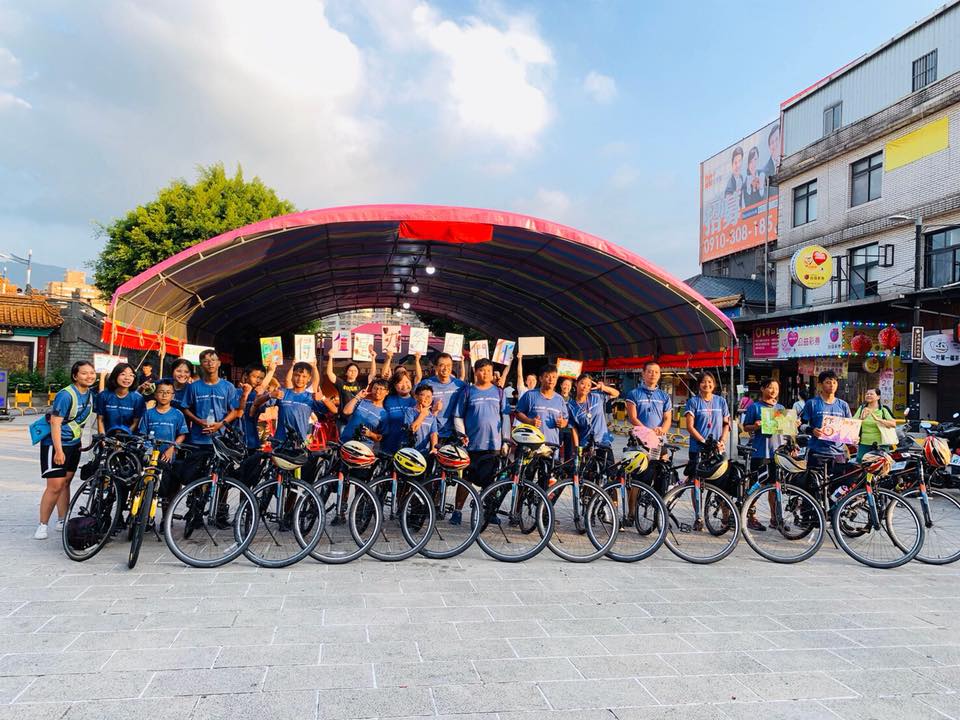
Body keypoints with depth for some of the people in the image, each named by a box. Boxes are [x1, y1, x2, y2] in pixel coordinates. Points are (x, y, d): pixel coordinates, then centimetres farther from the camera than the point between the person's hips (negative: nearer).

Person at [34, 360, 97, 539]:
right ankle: (42, 525, 2)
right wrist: (59, 450, -27)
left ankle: (62, 521, 22)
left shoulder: (90, 393, 3)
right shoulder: (66, 395, -21)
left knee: (66, 482, 13)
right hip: (56, 444, -7)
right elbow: (55, 423, -23)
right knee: (55, 486, -9)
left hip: (74, 444, 7)